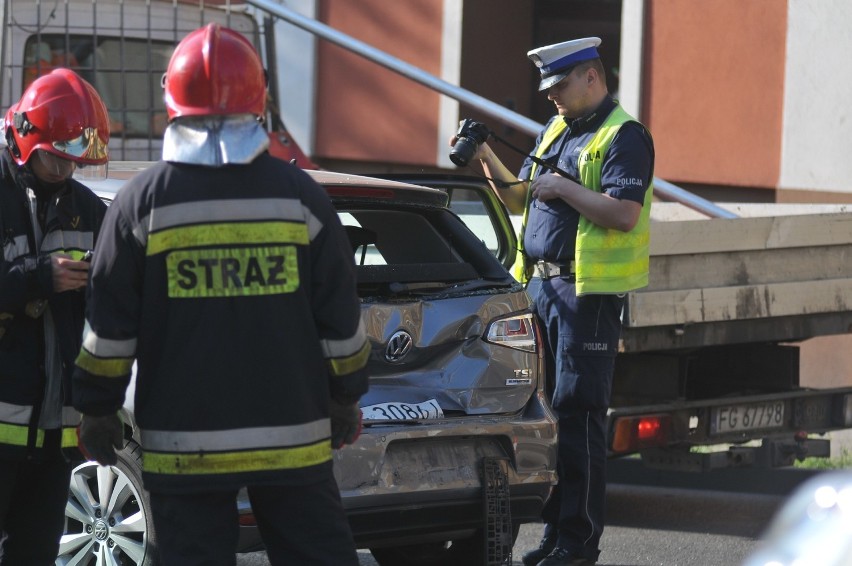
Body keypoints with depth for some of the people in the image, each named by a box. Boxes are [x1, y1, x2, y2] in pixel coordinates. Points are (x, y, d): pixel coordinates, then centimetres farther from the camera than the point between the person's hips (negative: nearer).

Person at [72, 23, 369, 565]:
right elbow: (340, 318, 4)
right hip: (293, 436, 1)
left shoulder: (141, 202, -4)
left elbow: (110, 327, -1)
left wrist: (98, 408, 10)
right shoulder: (300, 195, 0)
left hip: (184, 444, -1)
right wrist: (345, 398, 17)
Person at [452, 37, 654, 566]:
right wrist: (489, 161, 7)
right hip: (541, 284, 9)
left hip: (589, 292, -9)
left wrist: (562, 187, -16)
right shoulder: (555, 130, 18)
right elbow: (519, 198, 23)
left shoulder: (624, 136, -9)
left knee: (579, 415, -7)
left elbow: (624, 213, -21)